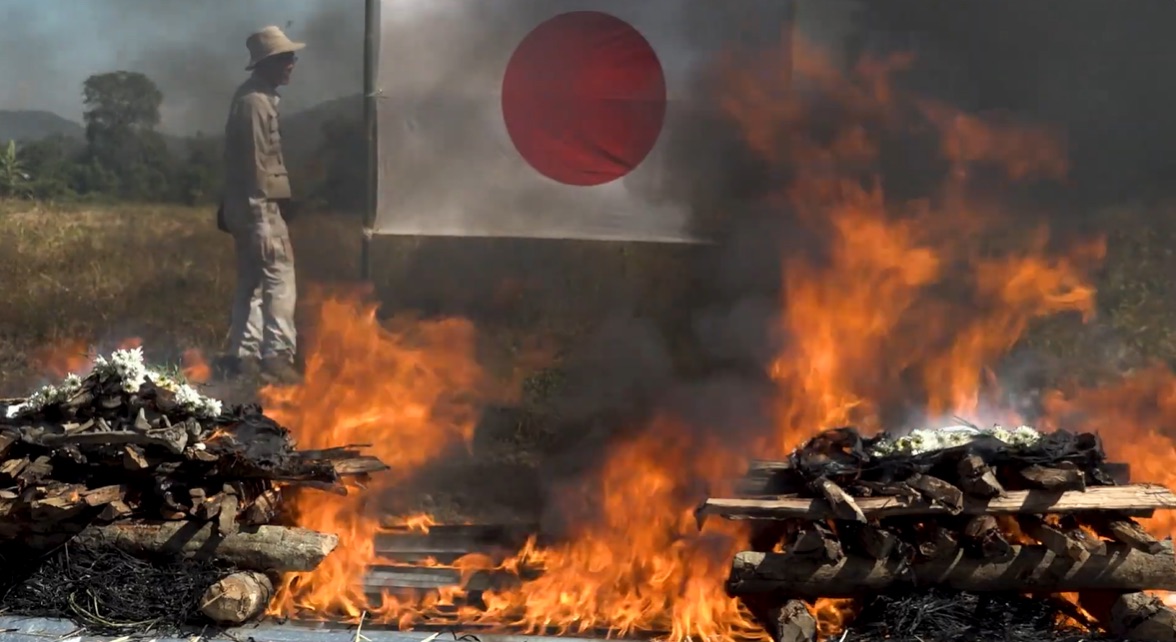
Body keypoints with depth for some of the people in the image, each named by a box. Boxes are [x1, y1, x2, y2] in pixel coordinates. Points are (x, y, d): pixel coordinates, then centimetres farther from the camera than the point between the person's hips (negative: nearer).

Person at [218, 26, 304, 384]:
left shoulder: (256, 98, 15)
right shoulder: (255, 102, -16)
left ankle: (245, 356, 14)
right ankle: (277, 357, -12)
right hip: (257, 207, -10)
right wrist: (262, 221, -21)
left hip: (249, 208, 10)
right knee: (279, 281, -9)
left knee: (251, 283, 11)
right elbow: (254, 165, -20)